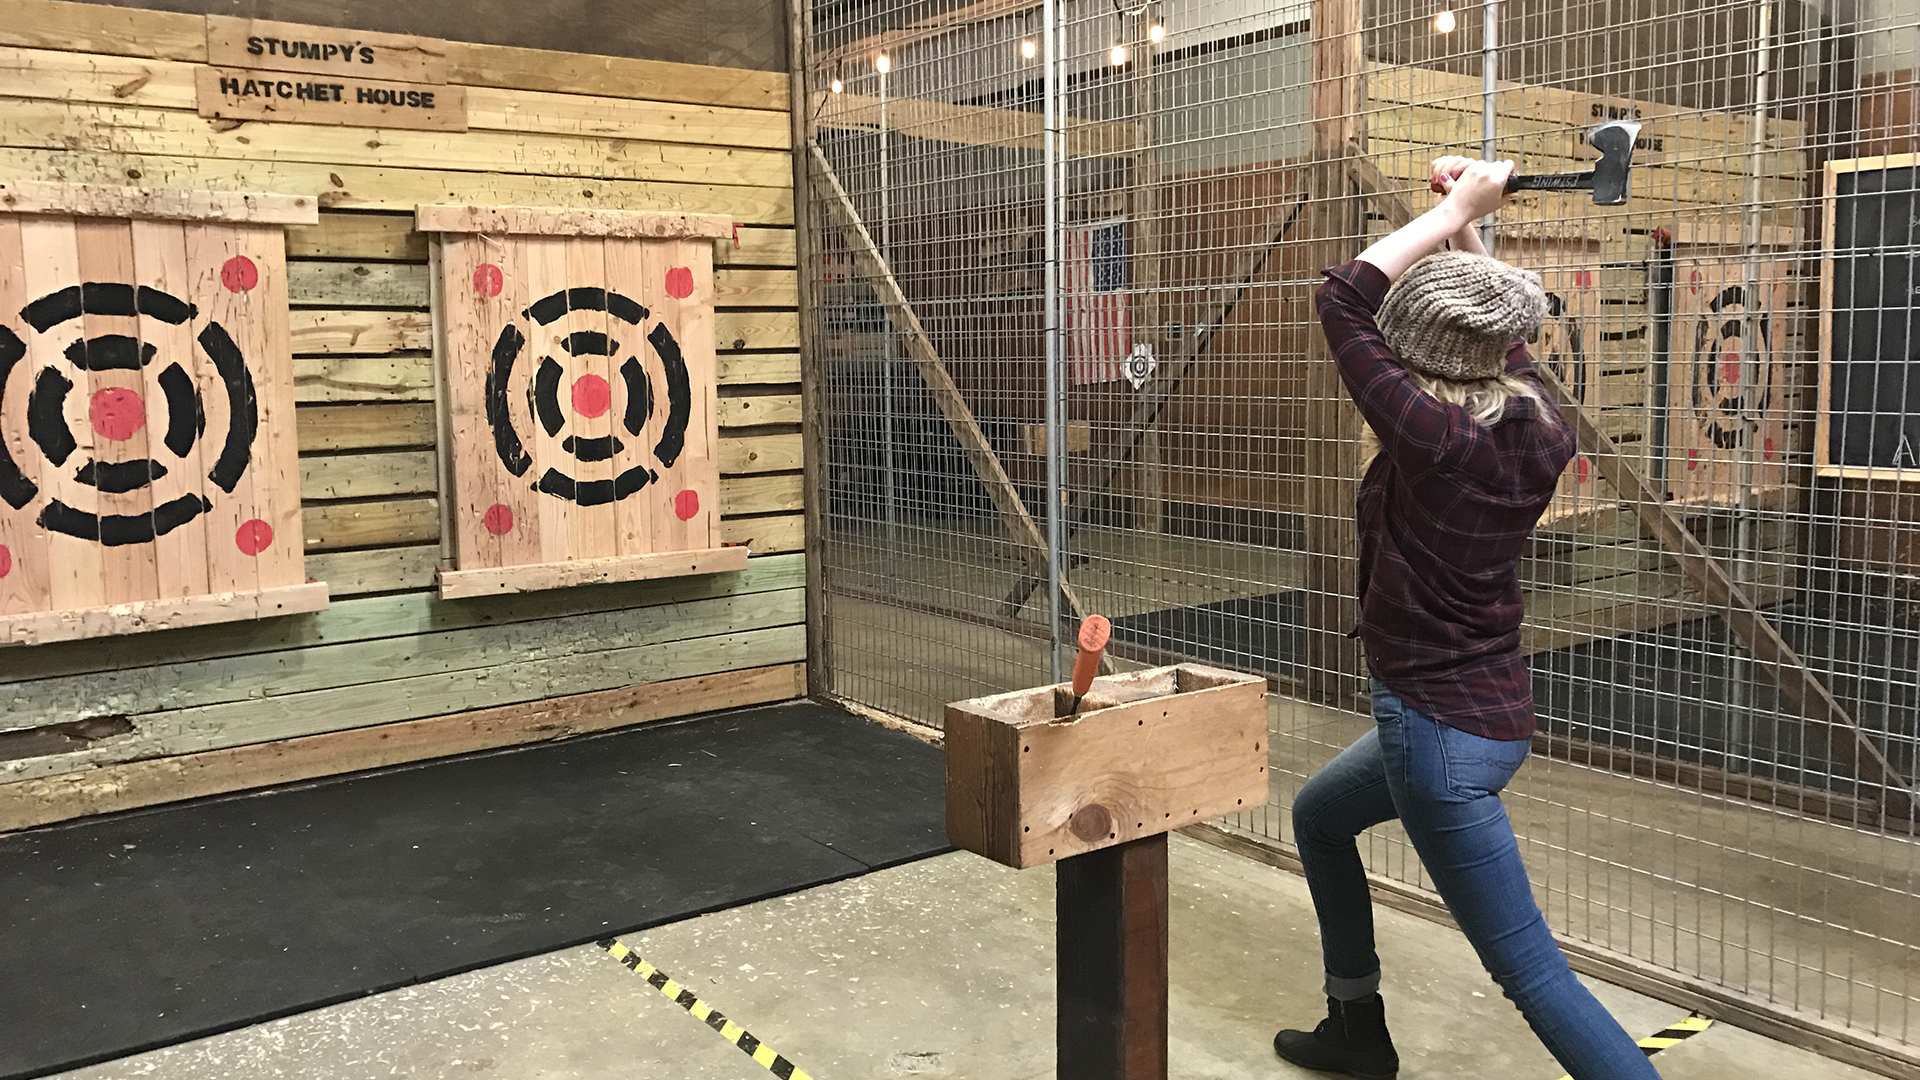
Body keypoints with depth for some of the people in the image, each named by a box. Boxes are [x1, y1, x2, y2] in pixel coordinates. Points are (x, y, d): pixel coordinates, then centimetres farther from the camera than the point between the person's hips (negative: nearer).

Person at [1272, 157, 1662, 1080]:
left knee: (1530, 970, -1)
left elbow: (1340, 300, -16)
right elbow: (1504, 335, 16)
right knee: (1319, 816, 29)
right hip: (1495, 710, 9)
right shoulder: (1538, 436, -4)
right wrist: (1471, 223, 12)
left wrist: (1453, 214, -9)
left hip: (1440, 728, -9)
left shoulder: (1434, 438, -24)